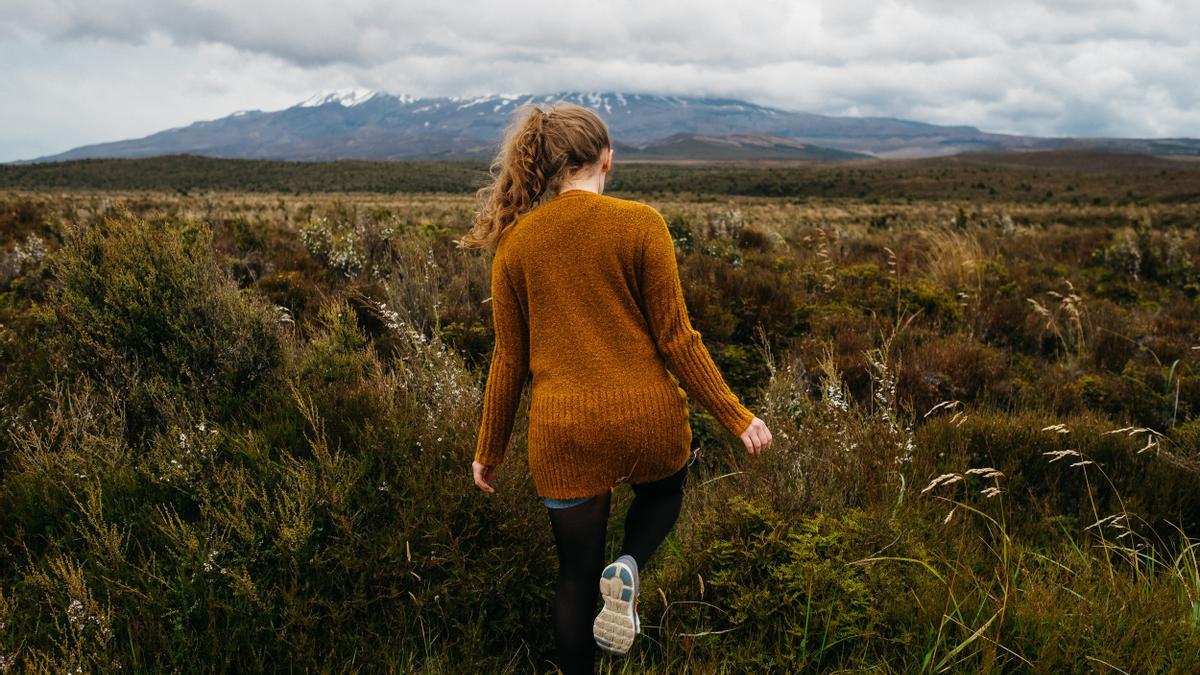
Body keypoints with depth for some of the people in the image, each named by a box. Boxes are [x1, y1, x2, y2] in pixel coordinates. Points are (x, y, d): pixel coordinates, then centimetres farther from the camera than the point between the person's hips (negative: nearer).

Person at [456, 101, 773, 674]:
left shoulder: (515, 241, 1)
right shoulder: (639, 223, -8)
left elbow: (509, 358, 4)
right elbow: (675, 338, -8)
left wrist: (489, 450, 16)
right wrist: (735, 417, 3)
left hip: (562, 430, 2)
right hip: (645, 416, -2)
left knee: (577, 573, 19)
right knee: (664, 488, 32)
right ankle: (629, 567, 4)